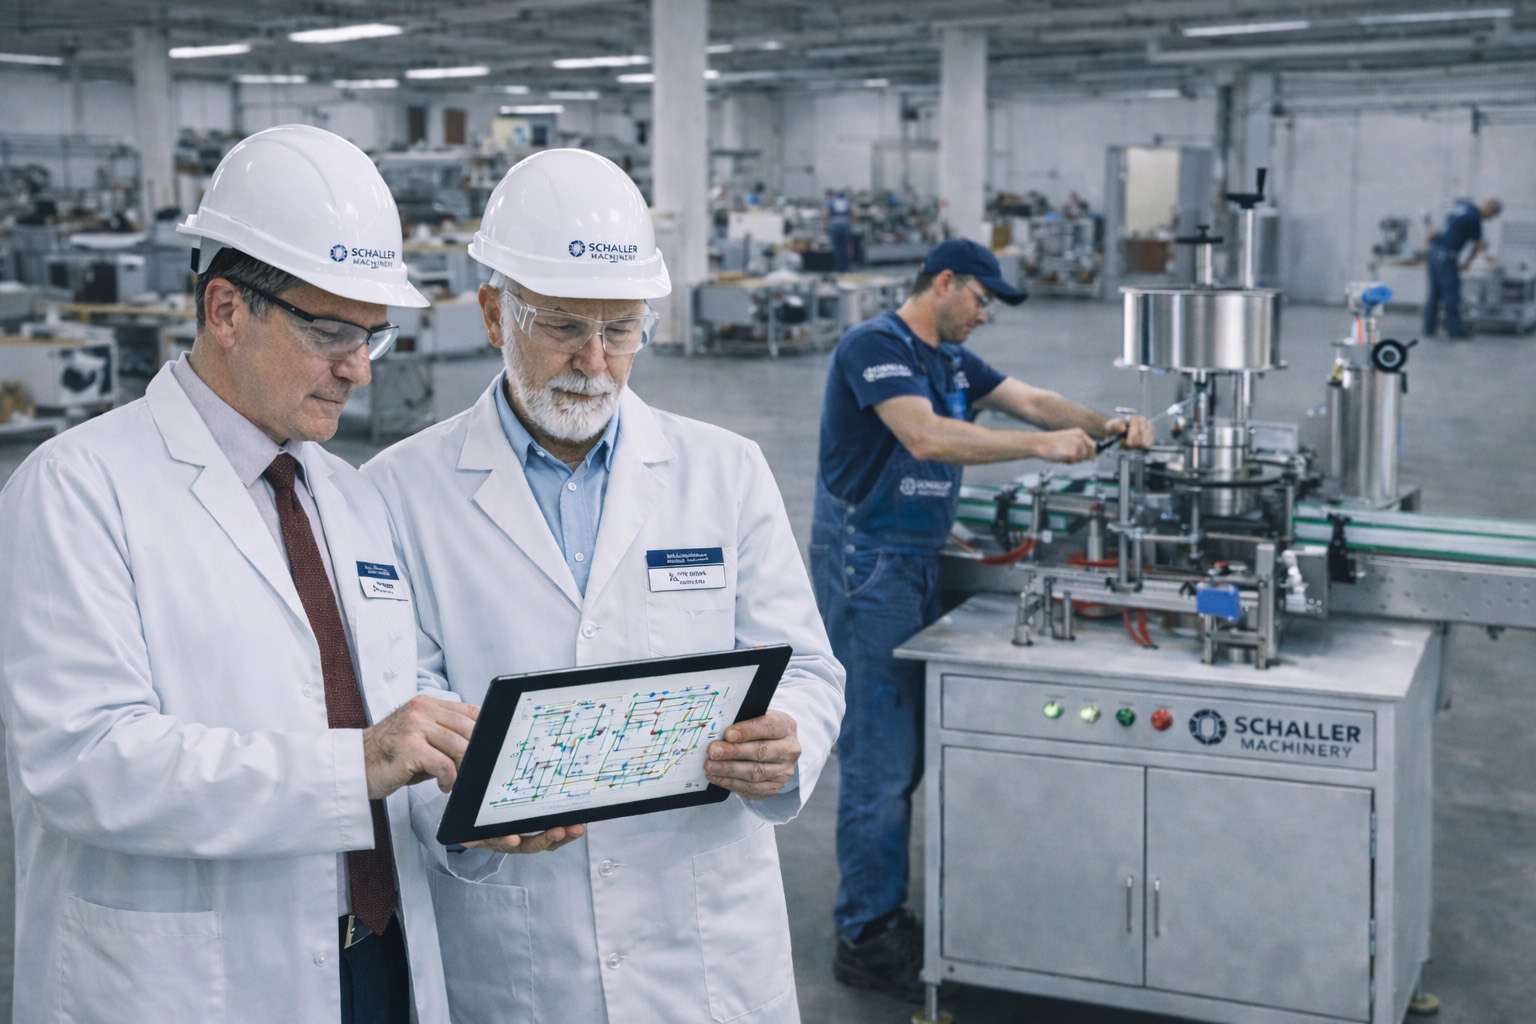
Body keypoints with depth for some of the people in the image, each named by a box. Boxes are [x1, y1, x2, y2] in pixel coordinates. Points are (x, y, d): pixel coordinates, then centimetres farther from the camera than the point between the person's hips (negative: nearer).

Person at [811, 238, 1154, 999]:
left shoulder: (950, 359, 14)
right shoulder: (873, 346, -15)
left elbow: (1030, 400, 14)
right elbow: (927, 436, -27)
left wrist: (1105, 426, -3)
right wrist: (1040, 445, -27)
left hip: (918, 561, 10)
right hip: (865, 562, -10)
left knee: (909, 747, 13)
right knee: (878, 757, -6)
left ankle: (885, 911, 24)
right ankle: (864, 941, 4)